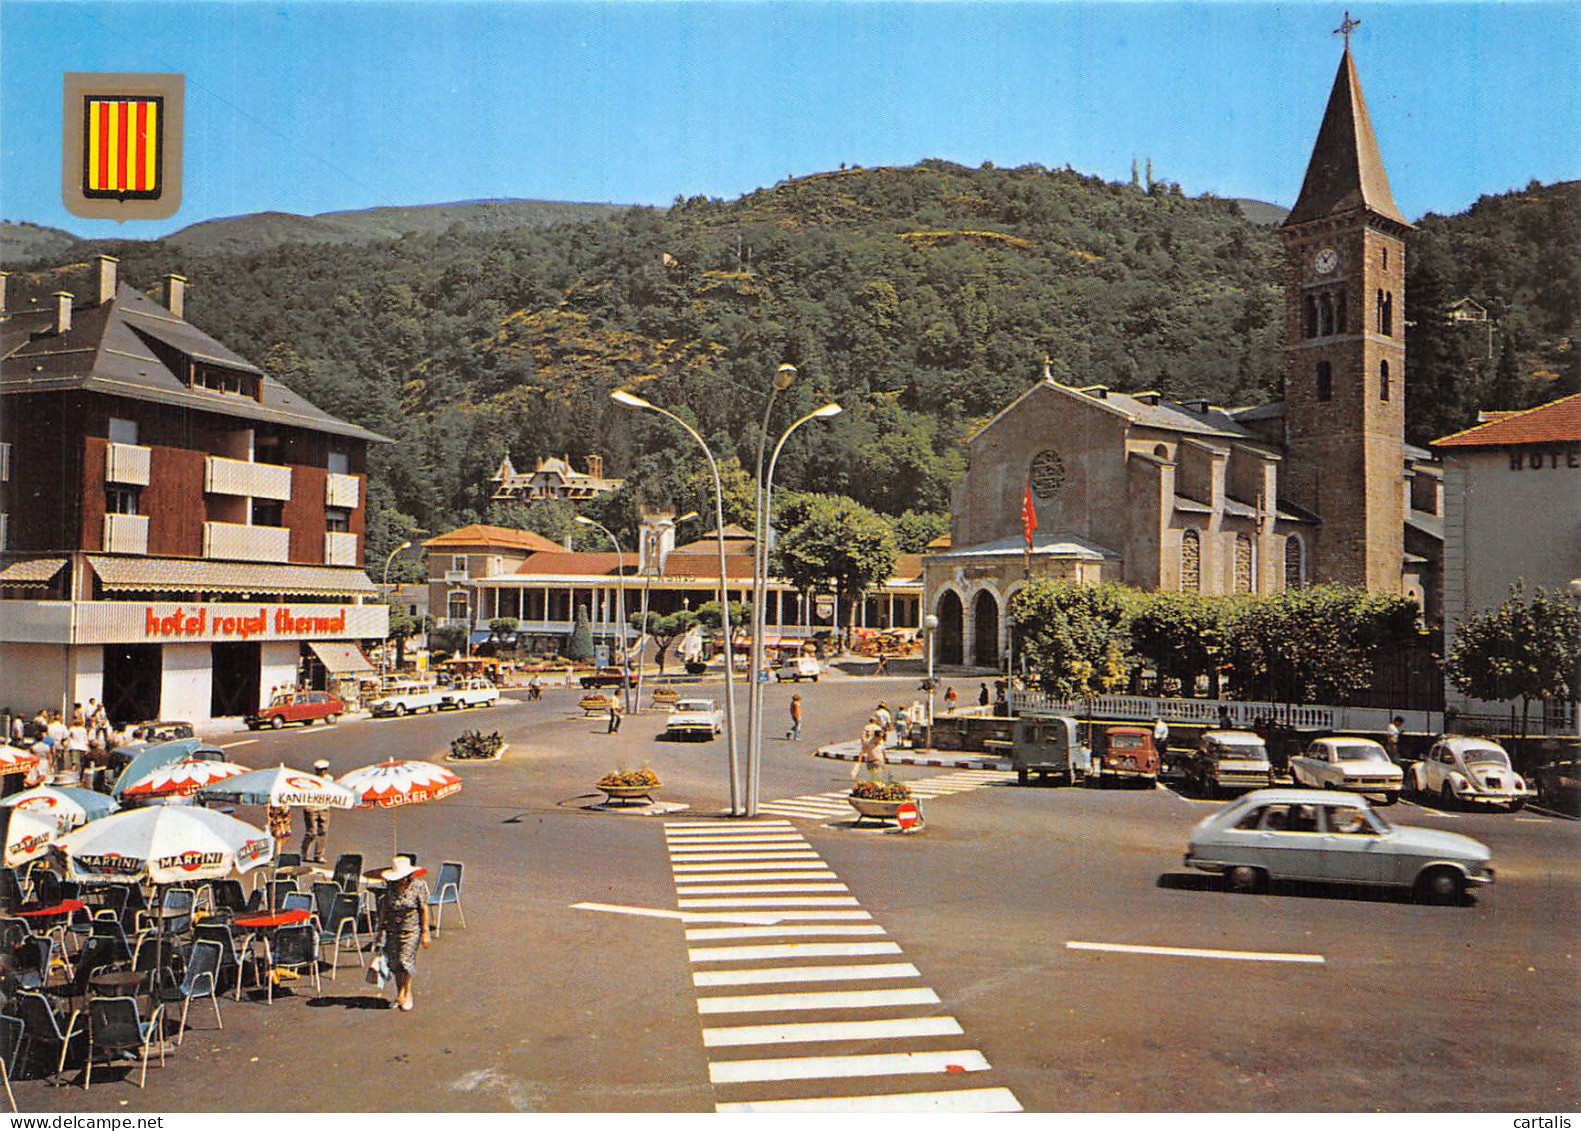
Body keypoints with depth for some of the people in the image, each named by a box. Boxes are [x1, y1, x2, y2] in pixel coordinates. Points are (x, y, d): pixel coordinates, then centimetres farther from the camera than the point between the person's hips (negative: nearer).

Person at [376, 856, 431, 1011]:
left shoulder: (418, 887, -9)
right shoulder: (390, 887, 0)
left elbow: (424, 910, -5)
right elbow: (384, 909, 10)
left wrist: (425, 932, -5)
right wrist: (381, 928, 9)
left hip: (411, 929, -4)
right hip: (393, 930, 4)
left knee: (406, 959, -10)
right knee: (394, 962, 5)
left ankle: (406, 994, 7)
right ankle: (400, 994, 21)